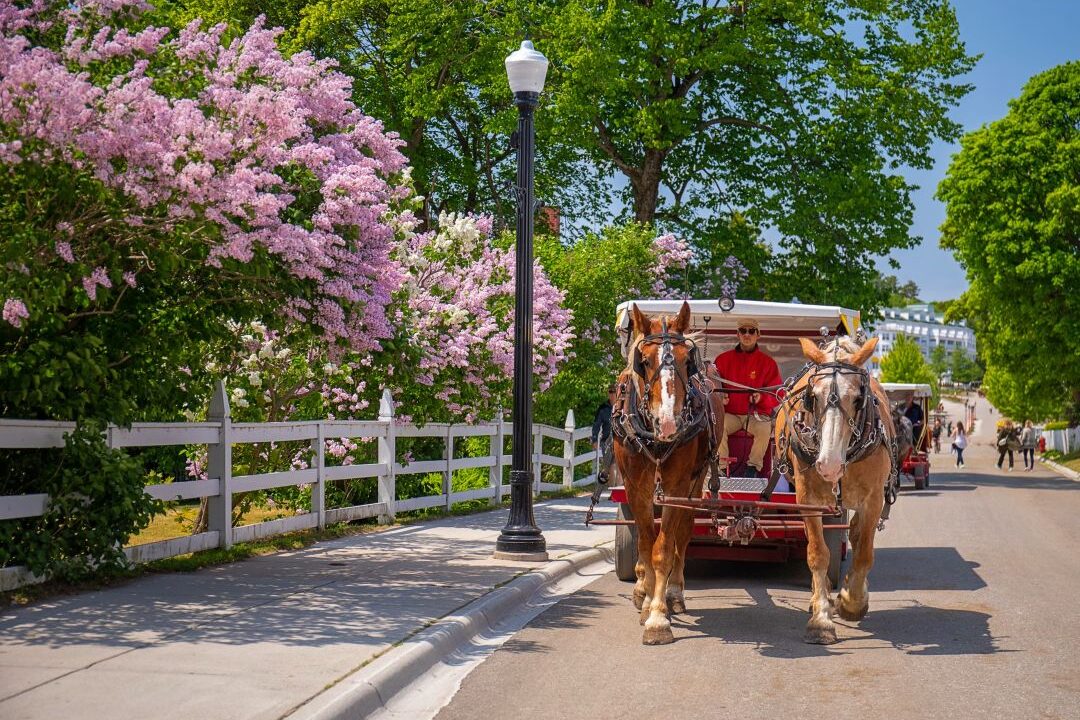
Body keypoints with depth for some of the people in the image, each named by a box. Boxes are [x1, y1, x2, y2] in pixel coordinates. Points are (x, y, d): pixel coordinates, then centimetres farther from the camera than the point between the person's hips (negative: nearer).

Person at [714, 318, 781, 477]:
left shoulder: (768, 363, 5)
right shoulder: (723, 359, 9)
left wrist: (762, 398, -19)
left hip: (757, 414, -1)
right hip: (729, 413, 1)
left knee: (764, 429, -33)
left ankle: (754, 466, -21)